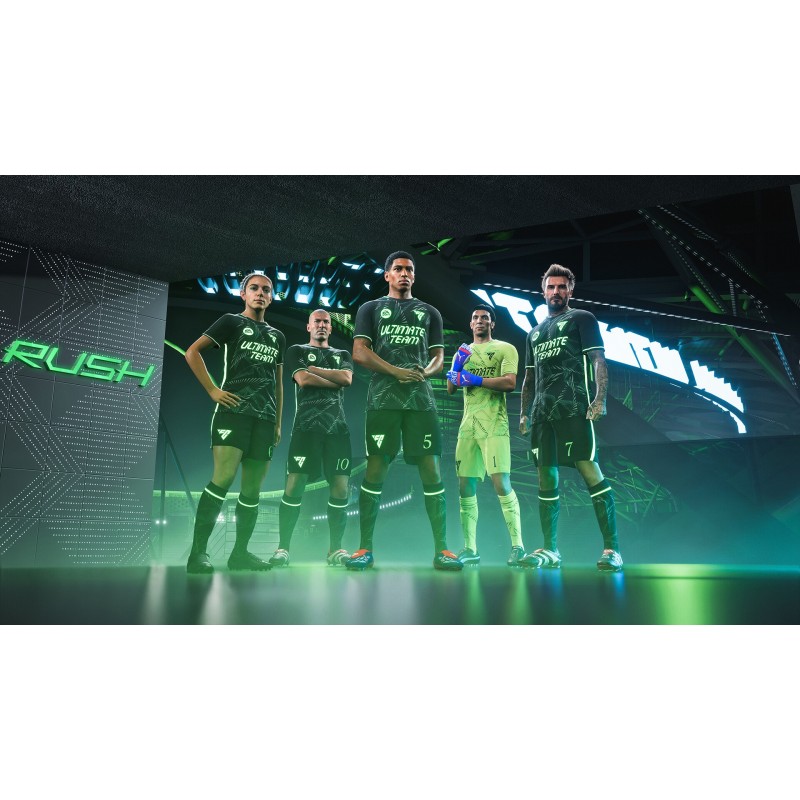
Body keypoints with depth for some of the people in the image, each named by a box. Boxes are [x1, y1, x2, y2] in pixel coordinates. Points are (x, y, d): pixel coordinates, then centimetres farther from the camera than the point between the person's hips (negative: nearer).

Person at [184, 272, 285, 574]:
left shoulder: (278, 337, 22)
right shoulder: (231, 322, 7)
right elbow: (192, 351, 0)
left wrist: (278, 422, 17)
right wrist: (212, 390, -9)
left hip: (265, 418, 5)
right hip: (234, 411, -5)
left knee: (252, 489, 4)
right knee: (223, 478, -18)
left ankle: (240, 553, 12)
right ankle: (198, 551, -11)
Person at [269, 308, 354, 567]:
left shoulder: (342, 355, 24)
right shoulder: (297, 351, 15)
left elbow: (347, 378, 2)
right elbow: (303, 379, -4)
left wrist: (314, 370, 0)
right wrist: (335, 380, 1)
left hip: (338, 427, 3)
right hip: (306, 426, -3)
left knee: (340, 486, -5)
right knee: (294, 485, -10)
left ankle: (336, 548, 5)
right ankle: (283, 547, -1)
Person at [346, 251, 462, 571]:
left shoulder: (429, 312, 20)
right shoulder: (371, 309, 13)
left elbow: (438, 358, 14)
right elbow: (360, 353, 1)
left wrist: (425, 372, -10)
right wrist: (396, 371, -12)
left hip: (421, 399, 2)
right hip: (383, 399, -1)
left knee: (431, 471, -4)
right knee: (375, 470, -4)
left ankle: (441, 550, 0)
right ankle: (365, 549, 4)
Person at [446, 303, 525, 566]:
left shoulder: (505, 349, 5)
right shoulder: (463, 352, 20)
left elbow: (510, 383, -10)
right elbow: (450, 389, 12)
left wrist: (474, 379, -13)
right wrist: (457, 366, -6)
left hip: (494, 425, -5)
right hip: (468, 425, 5)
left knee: (501, 483, -13)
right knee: (465, 487, 3)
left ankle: (517, 545, -5)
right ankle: (470, 549, 10)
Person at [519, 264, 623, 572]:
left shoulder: (581, 319, 8)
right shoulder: (535, 332, 26)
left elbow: (598, 361, -3)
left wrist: (600, 399, -17)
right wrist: (523, 413, 17)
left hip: (573, 408, -6)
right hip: (542, 412, 6)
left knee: (590, 472, -13)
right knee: (546, 479, 5)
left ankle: (612, 549, -9)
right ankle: (550, 550, 11)